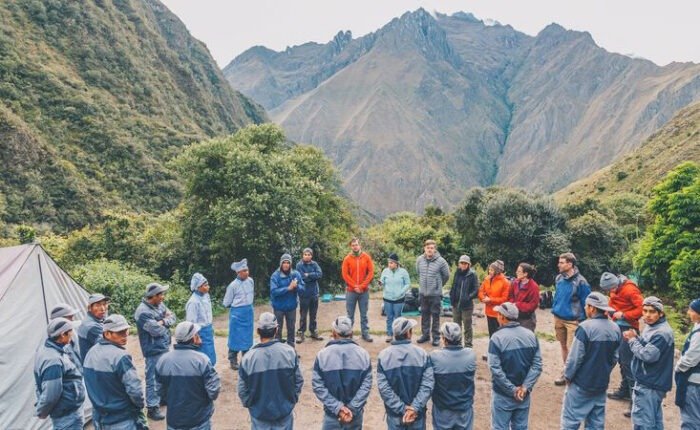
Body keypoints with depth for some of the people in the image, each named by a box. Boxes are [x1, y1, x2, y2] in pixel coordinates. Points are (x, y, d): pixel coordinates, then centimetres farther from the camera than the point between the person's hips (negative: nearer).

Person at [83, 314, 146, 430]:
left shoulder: (91, 352, 2)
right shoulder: (120, 357, -24)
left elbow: (93, 385, 11)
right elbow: (135, 390, -27)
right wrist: (140, 405, -8)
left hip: (99, 418, 8)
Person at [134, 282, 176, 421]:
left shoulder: (160, 304, 3)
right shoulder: (143, 312, -24)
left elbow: (172, 317, 2)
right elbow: (157, 330, -26)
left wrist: (163, 321, -17)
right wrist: (166, 321, -8)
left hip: (165, 347, 9)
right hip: (154, 350, -9)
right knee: (153, 379, 2)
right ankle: (152, 408, 12)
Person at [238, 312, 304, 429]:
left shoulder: (248, 358, -19)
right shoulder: (289, 352, -16)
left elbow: (242, 390, -8)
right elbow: (298, 380, -6)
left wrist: (249, 404, 11)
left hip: (260, 413, 0)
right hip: (285, 411, 1)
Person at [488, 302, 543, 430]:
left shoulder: (497, 338, -17)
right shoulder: (530, 335, -2)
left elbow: (495, 369, -20)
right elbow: (537, 365, -5)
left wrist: (512, 390, -14)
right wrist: (525, 387, -10)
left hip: (503, 395, -5)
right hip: (523, 394, 5)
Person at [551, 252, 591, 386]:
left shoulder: (580, 281, -14)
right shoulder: (559, 278, 3)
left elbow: (585, 302, -9)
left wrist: (582, 320, -9)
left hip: (572, 320, -6)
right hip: (559, 318, 6)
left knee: (571, 348, -6)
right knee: (563, 346, 16)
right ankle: (566, 372, 30)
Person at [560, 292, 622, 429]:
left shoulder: (586, 327, -21)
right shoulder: (615, 329, 0)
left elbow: (575, 357, -18)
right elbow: (615, 358, 10)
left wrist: (568, 375, -3)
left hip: (581, 384, -6)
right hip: (602, 384, 7)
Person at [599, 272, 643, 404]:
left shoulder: (630, 290, -18)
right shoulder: (615, 290, 6)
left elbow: (642, 308, -21)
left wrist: (624, 315, -19)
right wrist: (612, 311, 1)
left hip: (628, 328, -8)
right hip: (618, 326, 8)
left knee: (627, 362, -8)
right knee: (621, 360, 15)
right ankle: (624, 390, 26)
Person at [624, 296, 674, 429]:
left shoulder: (662, 333, -23)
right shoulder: (652, 327, 9)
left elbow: (648, 355, -27)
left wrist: (632, 340, -14)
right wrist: (636, 337, -2)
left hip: (649, 384, -10)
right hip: (652, 381, 10)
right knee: (654, 419, 21)